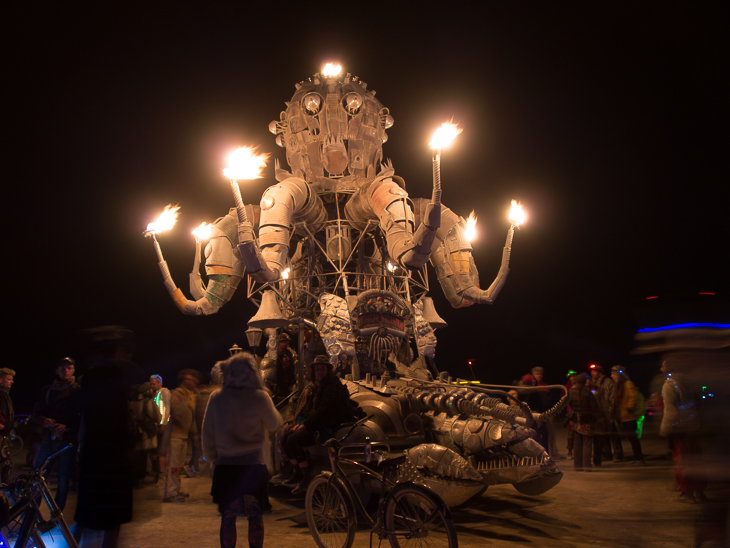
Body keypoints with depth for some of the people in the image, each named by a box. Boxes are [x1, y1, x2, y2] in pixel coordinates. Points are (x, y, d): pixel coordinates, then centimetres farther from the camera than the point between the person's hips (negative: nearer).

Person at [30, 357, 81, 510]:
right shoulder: (47, 391, 13)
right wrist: (44, 420, -13)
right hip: (48, 440, 3)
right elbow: (34, 416, 9)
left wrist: (67, 427, -20)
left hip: (67, 441, -3)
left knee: (63, 482, -1)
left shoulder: (78, 391, 2)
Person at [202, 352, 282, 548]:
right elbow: (273, 424, 8)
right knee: (254, 514, 11)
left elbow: (208, 434, 4)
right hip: (253, 464, -1)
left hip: (225, 465, 1)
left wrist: (212, 458, 17)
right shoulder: (260, 397, -9)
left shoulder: (216, 398, -3)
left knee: (228, 517, 8)